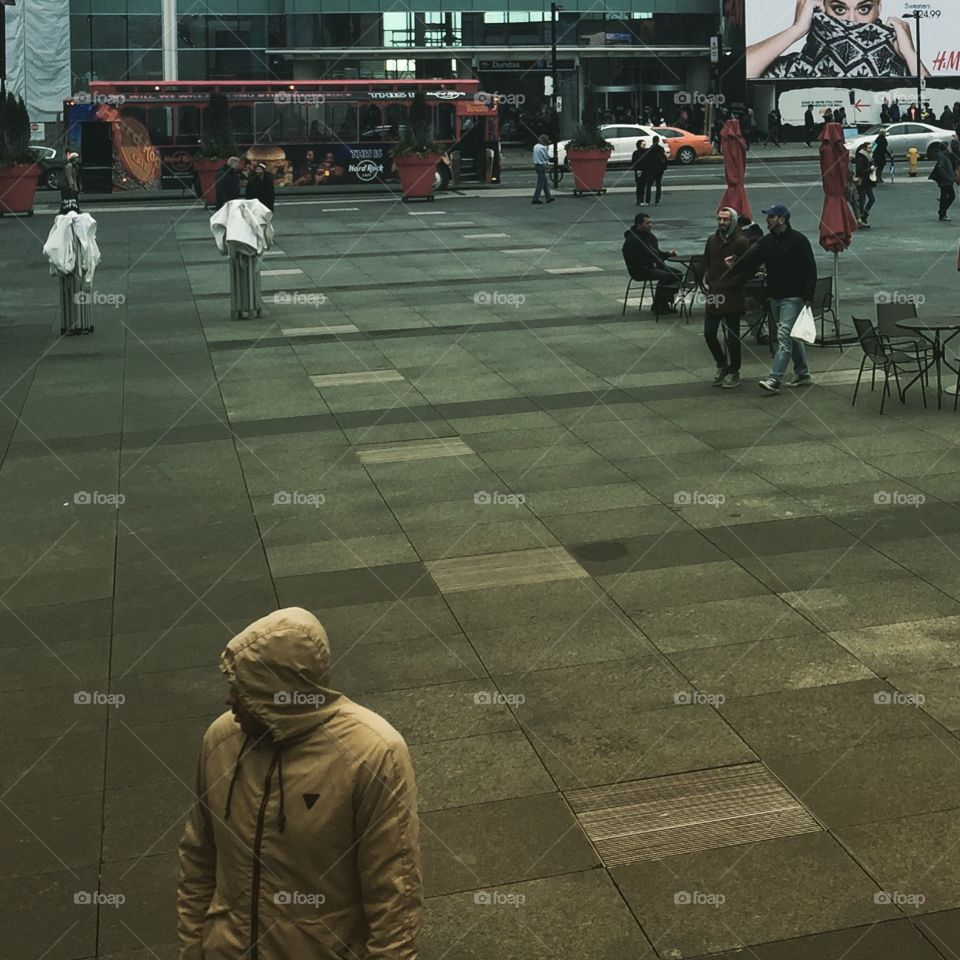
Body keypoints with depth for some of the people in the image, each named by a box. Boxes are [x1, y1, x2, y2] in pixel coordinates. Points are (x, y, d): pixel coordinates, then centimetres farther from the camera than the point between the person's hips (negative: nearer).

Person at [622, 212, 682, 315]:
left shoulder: (650, 236, 17)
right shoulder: (631, 240, -13)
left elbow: (657, 254, 27)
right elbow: (633, 261, -20)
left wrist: (668, 253, 6)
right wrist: (651, 263, -22)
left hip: (654, 266, 10)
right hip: (640, 271, -10)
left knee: (677, 274, -5)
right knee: (667, 276, -26)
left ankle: (665, 303, 1)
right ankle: (658, 306, -14)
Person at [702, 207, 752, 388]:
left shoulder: (741, 242, -8)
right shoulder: (712, 240, 10)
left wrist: (727, 286, -13)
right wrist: (709, 281, 2)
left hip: (733, 297, -5)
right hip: (713, 295, 5)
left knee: (733, 337, 3)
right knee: (709, 334, 5)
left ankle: (734, 372, 16)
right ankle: (722, 365, 27)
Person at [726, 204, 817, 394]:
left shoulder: (798, 240, -10)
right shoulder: (767, 242, 9)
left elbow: (810, 269, -10)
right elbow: (750, 260, -1)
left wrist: (808, 297, -14)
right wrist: (734, 268, -18)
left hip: (793, 298, -7)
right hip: (775, 297, 7)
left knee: (784, 337, -13)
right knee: (792, 337, 16)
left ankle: (774, 380, -19)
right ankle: (803, 373, 27)